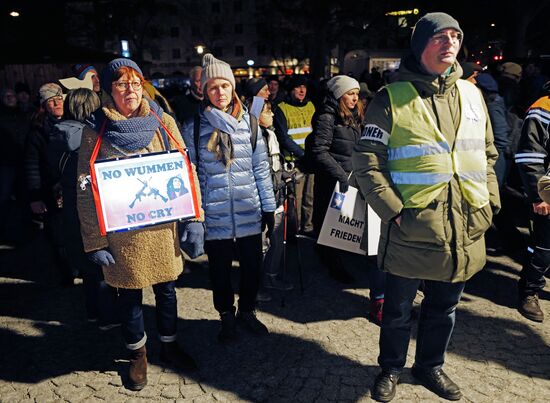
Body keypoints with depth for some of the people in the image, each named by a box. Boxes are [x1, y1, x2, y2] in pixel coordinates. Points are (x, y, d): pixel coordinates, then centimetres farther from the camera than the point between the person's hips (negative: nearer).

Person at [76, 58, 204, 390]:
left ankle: (169, 344, 39)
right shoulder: (95, 133, -3)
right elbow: (87, 192, -3)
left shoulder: (164, 123, 0)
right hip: (122, 233, -1)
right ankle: (138, 354, 36)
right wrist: (94, 242, -6)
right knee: (129, 295, 13)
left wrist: (193, 218, -6)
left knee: (166, 289, 15)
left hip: (164, 228, 1)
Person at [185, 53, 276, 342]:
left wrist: (268, 206, 4)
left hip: (249, 212, 2)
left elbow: (261, 167, 5)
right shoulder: (196, 127, -1)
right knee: (220, 269, 12)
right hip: (215, 215, -1)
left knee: (252, 265, 12)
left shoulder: (249, 122, 3)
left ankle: (247, 311, 37)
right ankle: (226, 316, 35)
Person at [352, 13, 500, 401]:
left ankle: (430, 365, 43)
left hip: (465, 230, 5)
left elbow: (487, 154, 17)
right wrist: (393, 210, -15)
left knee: (443, 308, 20)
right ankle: (391, 368, 36)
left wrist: (490, 205, 8)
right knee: (398, 309, 13)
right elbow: (367, 162, -9)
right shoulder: (392, 97, -6)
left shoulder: (471, 94, 10)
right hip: (412, 229, -5)